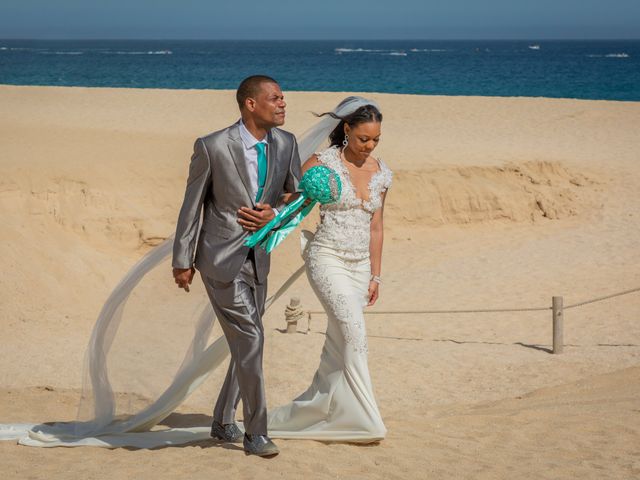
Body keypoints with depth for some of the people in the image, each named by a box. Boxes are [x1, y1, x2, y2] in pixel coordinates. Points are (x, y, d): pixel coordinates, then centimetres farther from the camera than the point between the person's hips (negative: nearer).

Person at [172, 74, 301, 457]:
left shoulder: (286, 144, -1)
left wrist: (274, 216, -13)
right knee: (250, 340, -10)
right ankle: (255, 432, 2)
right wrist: (182, 262, -3)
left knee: (246, 345, 14)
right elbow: (192, 205, -7)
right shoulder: (213, 147, -15)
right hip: (221, 258, -6)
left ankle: (223, 423, 31)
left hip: (257, 259, 6)